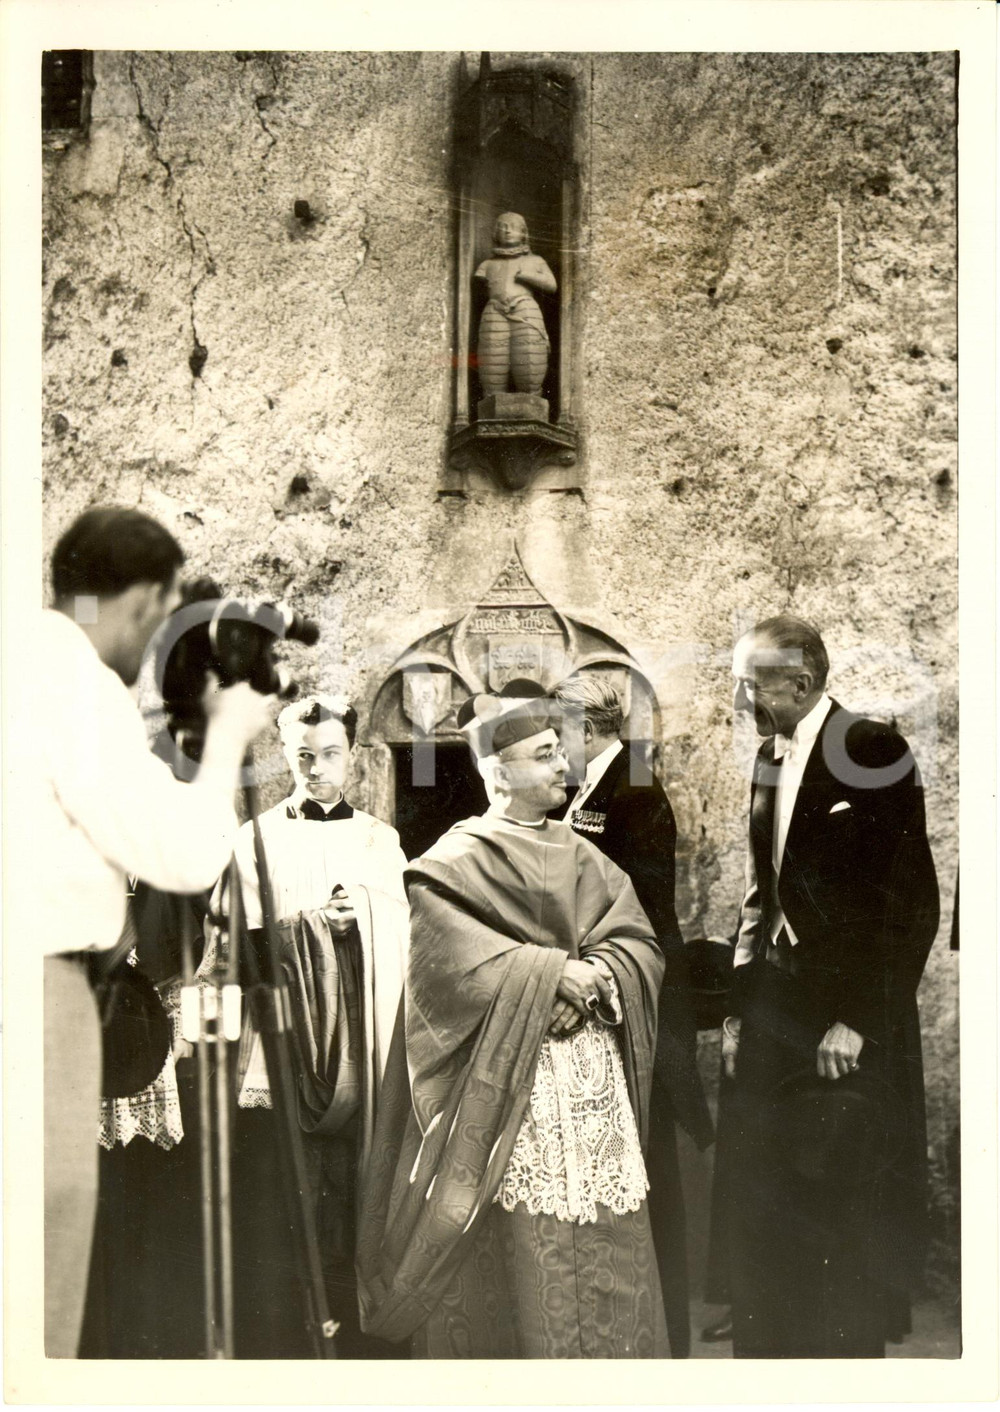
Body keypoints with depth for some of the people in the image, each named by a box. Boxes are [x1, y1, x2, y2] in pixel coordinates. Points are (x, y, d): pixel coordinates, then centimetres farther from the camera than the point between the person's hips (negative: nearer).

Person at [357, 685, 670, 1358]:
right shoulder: (459, 861, -4)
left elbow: (640, 942, 8)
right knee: (525, 1247, -5)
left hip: (596, 1074, 6)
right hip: (512, 1083, -6)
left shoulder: (581, 856, 15)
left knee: (606, 1241, 6)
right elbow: (451, 957, -19)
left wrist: (596, 976, -12)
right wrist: (552, 970, -19)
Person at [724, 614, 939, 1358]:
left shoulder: (876, 752, -9)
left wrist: (858, 1019, -14)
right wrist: (742, 1006, 9)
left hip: (849, 1024, -6)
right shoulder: (770, 758, 11)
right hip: (776, 1014, 6)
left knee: (841, 1221, 1)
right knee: (766, 1210, 10)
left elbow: (914, 899, -13)